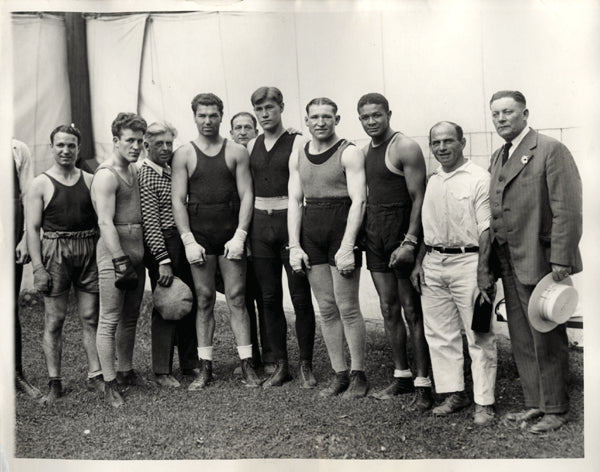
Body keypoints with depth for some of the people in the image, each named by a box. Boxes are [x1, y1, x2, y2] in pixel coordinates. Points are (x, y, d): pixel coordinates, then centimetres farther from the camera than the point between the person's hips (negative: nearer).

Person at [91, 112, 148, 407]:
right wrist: (121, 261, -22)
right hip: (114, 251, -8)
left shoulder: (134, 170, 15)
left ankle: (126, 372, 28)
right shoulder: (106, 174, -11)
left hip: (137, 250, 9)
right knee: (110, 320, -2)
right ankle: (109, 385, 4)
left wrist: (138, 255, 17)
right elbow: (106, 222, -18)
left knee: (130, 317, 15)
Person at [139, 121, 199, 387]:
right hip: (162, 247, -8)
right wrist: (163, 261, -21)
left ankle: (189, 363, 24)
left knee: (189, 304, 12)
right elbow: (150, 223, -16)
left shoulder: (172, 170, 14)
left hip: (183, 244, 8)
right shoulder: (145, 176, -10)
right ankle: (162, 372, 9)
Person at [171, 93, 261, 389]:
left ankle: (247, 365, 7)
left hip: (231, 234, 0)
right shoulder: (184, 154, 5)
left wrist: (240, 235, -10)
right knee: (204, 300, 5)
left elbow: (246, 195, 1)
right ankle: (205, 369, 12)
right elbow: (178, 201, 1)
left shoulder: (237, 152, 5)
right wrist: (188, 241, -8)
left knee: (236, 298, 1)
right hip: (199, 236, 1)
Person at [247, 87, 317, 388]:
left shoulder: (297, 143, -2)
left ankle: (306, 365, 13)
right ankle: (280, 365, 20)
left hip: (290, 220, -5)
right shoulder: (251, 147, 13)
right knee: (270, 298, 8)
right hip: (260, 225, 5)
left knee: (301, 298, 0)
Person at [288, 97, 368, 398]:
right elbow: (295, 202, 9)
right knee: (326, 309, 9)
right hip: (310, 233, 5)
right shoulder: (298, 157, 12)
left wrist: (347, 247, -19)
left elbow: (358, 201, -11)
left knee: (347, 308, -2)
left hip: (342, 230, -5)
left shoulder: (349, 153, -4)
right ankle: (339, 374, 19)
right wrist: (294, 246, 0)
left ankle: (358, 375, 12)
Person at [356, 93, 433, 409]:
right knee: (388, 309, 10)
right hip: (374, 233, 7)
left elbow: (418, 198, -13)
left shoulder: (405, 148, -8)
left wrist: (410, 242, -20)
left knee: (412, 310, -2)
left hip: (401, 232, -7)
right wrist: (363, 233, 7)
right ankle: (401, 375, 21)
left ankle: (423, 382, 6)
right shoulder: (364, 151, 13)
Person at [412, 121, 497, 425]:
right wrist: (419, 262, 12)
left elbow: (486, 229, -11)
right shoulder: (432, 181, 13)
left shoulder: (479, 178, -7)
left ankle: (484, 402, 11)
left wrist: (484, 271, -17)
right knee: (439, 334, 11)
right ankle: (454, 393, 23)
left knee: (479, 337, 1)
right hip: (434, 263, 6)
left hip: (467, 261, -6)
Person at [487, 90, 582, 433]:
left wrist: (561, 260, -19)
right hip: (510, 264, 8)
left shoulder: (551, 150, -9)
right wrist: (494, 263, 11)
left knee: (547, 339, 3)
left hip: (539, 262, -8)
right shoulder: (498, 157, 15)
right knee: (522, 339, 14)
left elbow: (567, 210, -15)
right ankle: (535, 404, 27)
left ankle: (556, 410, 18)